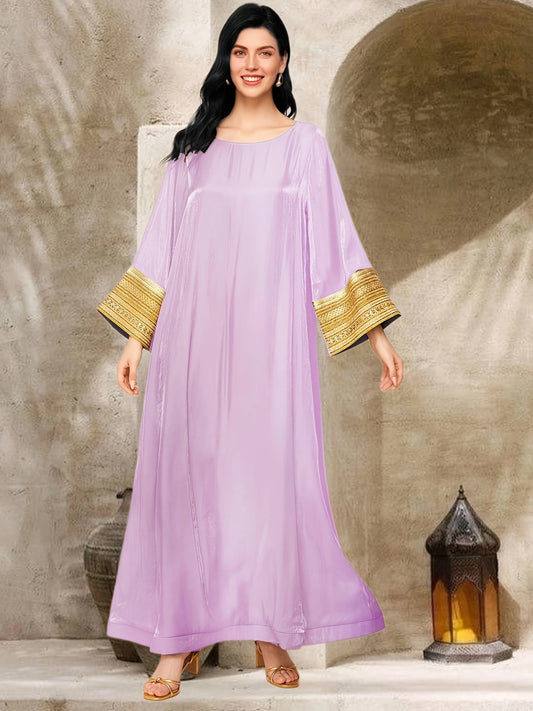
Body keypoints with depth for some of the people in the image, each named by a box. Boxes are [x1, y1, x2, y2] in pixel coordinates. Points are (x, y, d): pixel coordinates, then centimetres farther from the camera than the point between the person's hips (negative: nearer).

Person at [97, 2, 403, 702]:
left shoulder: (305, 143, 9)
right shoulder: (194, 144, 13)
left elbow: (335, 242, 6)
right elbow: (162, 243, 13)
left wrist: (377, 334, 1)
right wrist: (136, 337, 8)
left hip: (272, 334, -1)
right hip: (194, 330, 2)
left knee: (273, 471, -3)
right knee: (187, 473, -1)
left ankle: (272, 631, 12)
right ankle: (182, 635, 7)